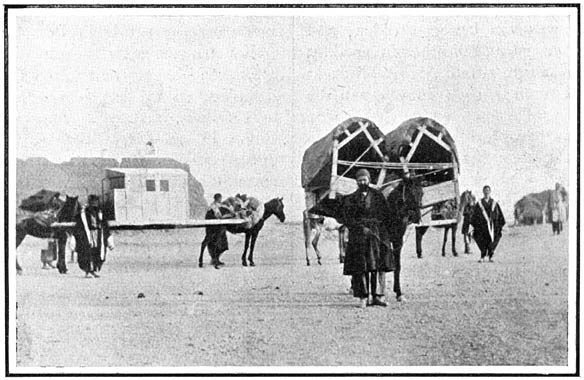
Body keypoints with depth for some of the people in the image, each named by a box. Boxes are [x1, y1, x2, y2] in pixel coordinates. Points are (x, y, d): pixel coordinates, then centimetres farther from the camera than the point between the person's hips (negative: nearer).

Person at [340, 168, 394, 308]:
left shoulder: (378, 196, 12)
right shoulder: (350, 199, 8)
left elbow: (386, 215, 11)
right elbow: (347, 219, 1)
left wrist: (376, 227, -2)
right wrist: (362, 228, -10)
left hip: (377, 233, 1)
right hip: (358, 235, -1)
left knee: (378, 267, -6)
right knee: (360, 268, -6)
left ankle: (378, 296, -4)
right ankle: (363, 298, -4)